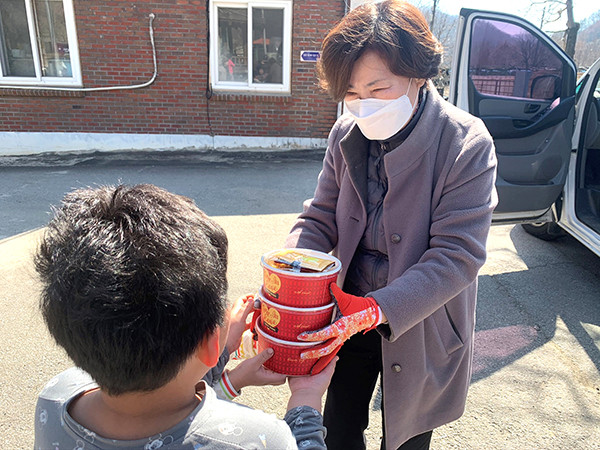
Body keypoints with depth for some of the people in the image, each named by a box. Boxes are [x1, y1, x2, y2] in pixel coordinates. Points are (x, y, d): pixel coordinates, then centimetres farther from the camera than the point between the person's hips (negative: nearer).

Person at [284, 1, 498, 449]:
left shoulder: (468, 144, -21)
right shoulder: (346, 135, -7)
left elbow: (457, 256, -23)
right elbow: (321, 219, -4)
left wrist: (376, 310, -35)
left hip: (421, 326, -3)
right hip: (349, 315, 4)